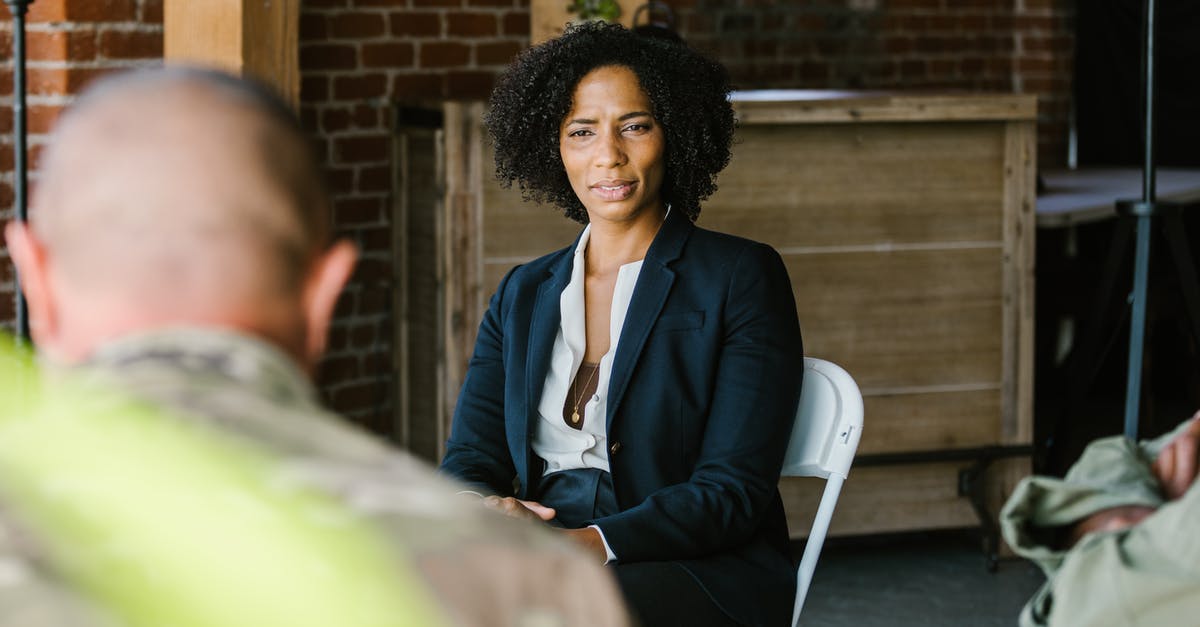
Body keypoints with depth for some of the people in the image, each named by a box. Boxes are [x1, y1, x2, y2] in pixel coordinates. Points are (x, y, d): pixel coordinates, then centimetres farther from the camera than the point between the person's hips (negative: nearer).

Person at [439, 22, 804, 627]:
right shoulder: (523, 295, 19)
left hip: (704, 573, -4)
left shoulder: (743, 276, 2)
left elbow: (734, 491, -7)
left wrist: (593, 544, -23)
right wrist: (483, 513, -15)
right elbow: (467, 461, 11)